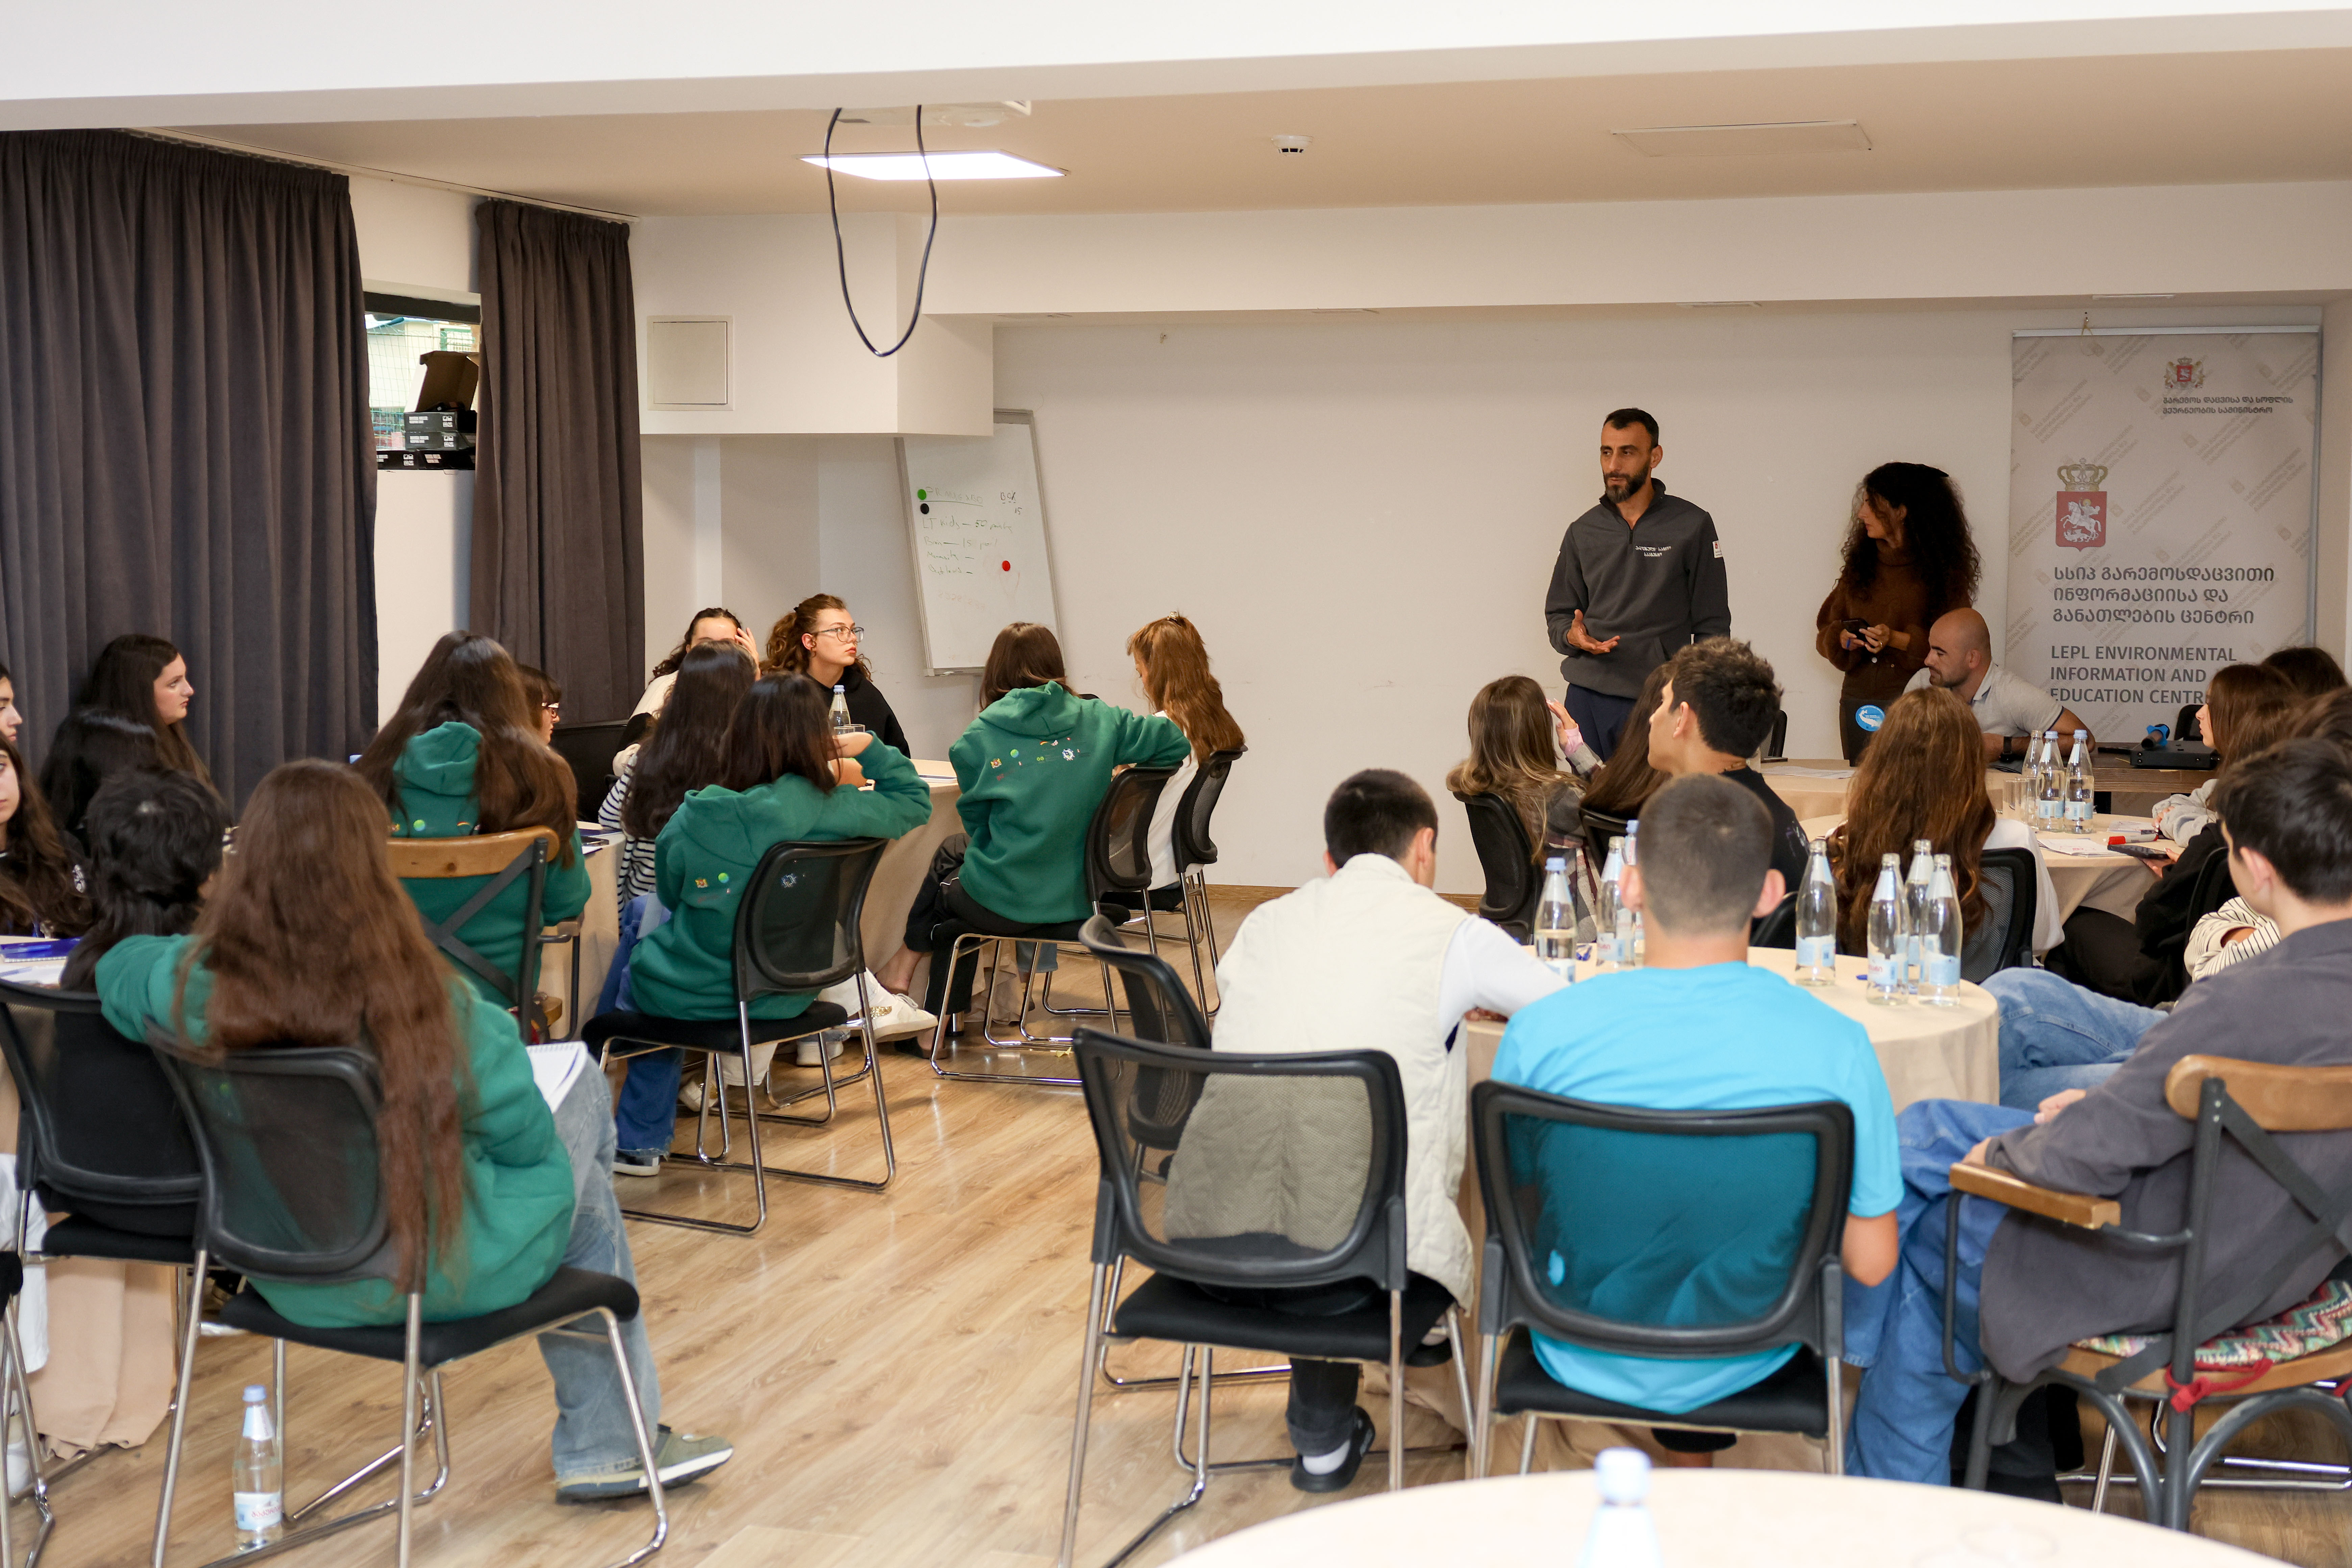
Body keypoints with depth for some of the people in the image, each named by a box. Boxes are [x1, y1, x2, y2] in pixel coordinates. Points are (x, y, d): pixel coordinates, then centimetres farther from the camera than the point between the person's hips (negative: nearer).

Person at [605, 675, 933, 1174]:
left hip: (694, 997, -3)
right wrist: (871, 748, 6)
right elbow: (915, 802, 3)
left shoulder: (692, 818, -18)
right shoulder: (836, 811, -18)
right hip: (786, 997, 3)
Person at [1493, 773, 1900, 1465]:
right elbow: (1870, 1262, -12)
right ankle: (1693, 1460, 47)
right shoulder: (1834, 1044, -21)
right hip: (1744, 1366, 0)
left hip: (1584, 1362, 0)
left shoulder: (1541, 1032, -21)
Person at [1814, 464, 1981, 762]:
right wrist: (1843, 638, -6)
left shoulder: (1941, 570, -1)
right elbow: (1827, 628, 15)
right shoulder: (1860, 565, 14)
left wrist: (1897, 640, -18)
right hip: (1859, 702, 4)